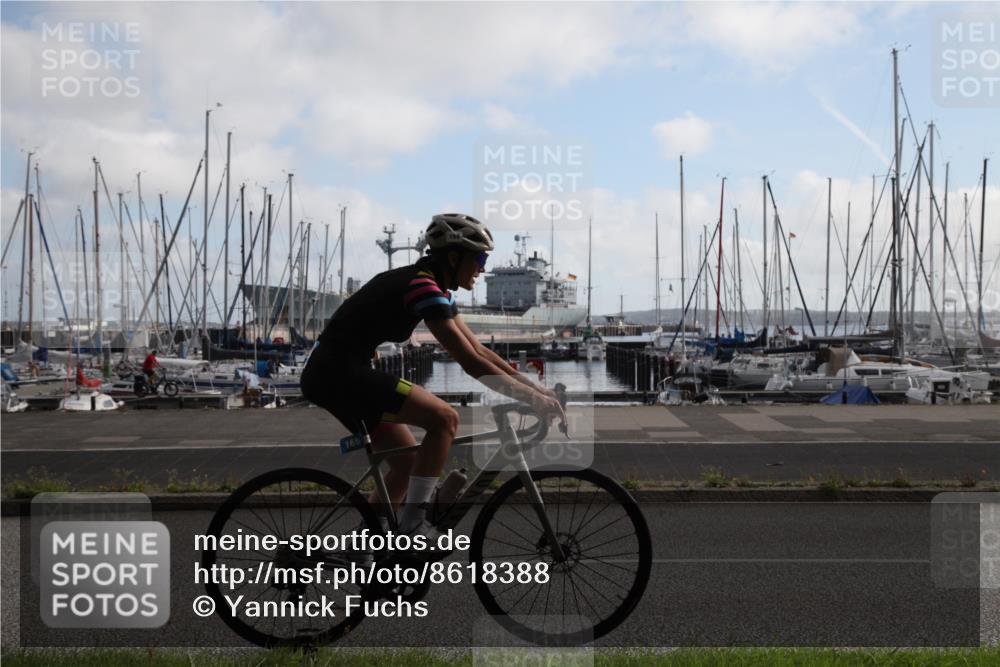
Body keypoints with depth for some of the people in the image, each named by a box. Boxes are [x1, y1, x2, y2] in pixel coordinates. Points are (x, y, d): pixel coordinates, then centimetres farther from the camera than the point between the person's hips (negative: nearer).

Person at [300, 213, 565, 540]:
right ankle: (413, 523, -10)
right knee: (445, 418, -16)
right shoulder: (424, 288, -17)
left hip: (332, 374, 10)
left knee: (409, 461, 13)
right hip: (339, 371, -10)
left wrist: (536, 387, 9)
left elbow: (479, 349, 15)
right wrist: (534, 399, -16)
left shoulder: (436, 289, 14)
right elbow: (471, 362, -21)